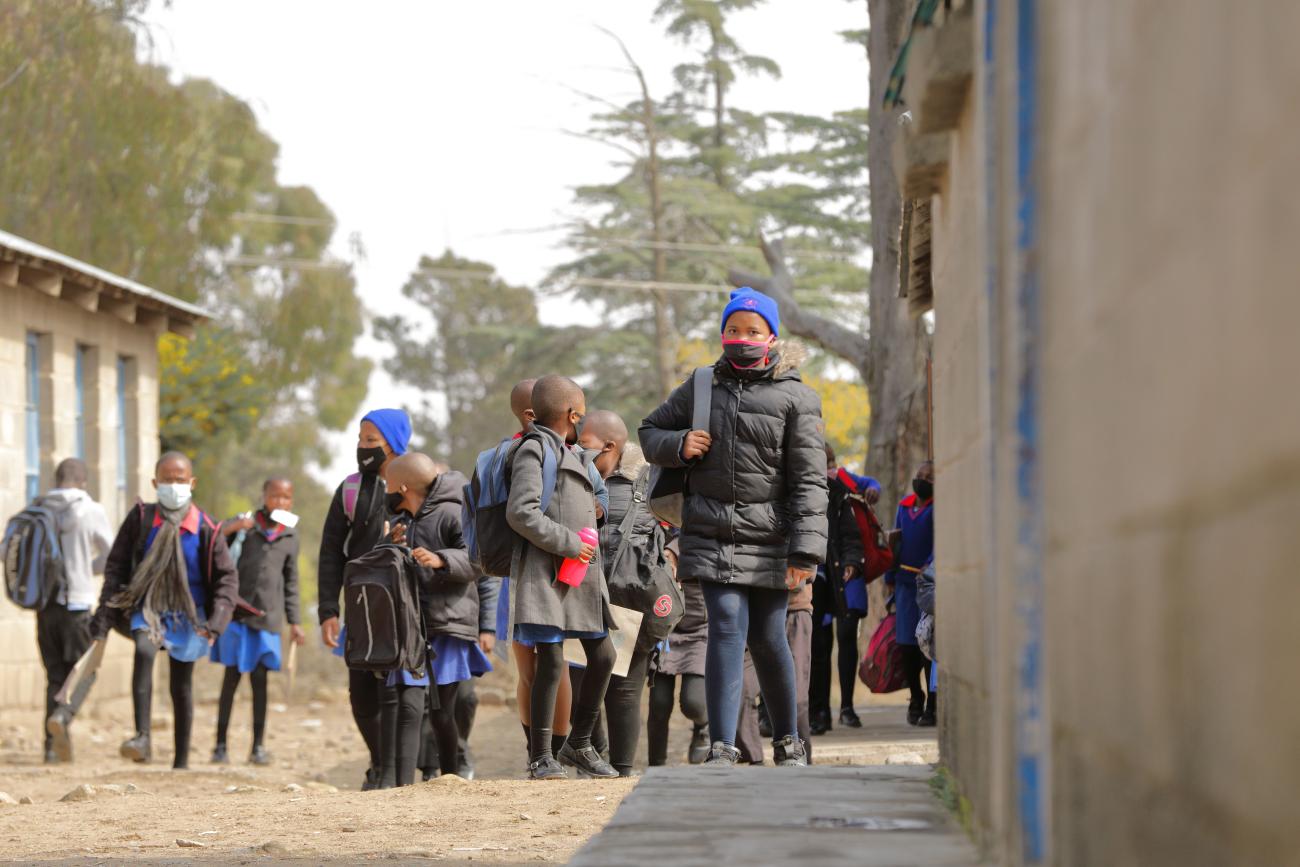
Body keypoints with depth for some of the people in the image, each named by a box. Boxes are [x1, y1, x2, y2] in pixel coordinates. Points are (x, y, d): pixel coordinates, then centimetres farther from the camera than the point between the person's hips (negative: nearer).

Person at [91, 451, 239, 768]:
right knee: (143, 652, -32)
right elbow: (116, 567, 0)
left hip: (186, 614, 1)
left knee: (181, 686, 10)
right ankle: (142, 737, -38)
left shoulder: (205, 528, -7)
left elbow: (227, 577, -3)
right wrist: (104, 617, -5)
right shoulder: (140, 519, -5)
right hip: (147, 608, -1)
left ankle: (181, 763, 21)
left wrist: (216, 622, -17)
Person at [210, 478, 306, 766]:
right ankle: (220, 745, 6)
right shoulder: (245, 523, 2)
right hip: (236, 610, -2)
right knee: (232, 676, 0)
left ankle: (258, 746, 7)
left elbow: (290, 582, 17)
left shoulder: (290, 537, 11)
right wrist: (233, 527, -24)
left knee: (260, 678, 2)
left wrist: (294, 622, 15)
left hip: (267, 616, 2)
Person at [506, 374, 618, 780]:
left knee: (602, 656, 8)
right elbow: (520, 512, -18)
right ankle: (541, 757, -2)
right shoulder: (534, 450, -8)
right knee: (551, 661, -9)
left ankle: (579, 743, 21)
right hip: (546, 573, -9)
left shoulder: (569, 453, 20)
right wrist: (568, 543, -17)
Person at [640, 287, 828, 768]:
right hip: (712, 534, 1)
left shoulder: (795, 398, -1)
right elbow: (651, 430, 22)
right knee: (727, 629, -12)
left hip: (768, 537, -1)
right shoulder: (701, 387, 9)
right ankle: (722, 748, -15)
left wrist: (806, 549, -13)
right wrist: (678, 445, -1)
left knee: (768, 639, 5)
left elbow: (809, 480, -5)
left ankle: (787, 740, 25)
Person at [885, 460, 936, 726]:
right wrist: (890, 578, 15)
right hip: (905, 582, 5)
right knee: (906, 644, 4)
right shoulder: (904, 506, 16)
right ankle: (915, 698, 20)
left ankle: (932, 704, 0)